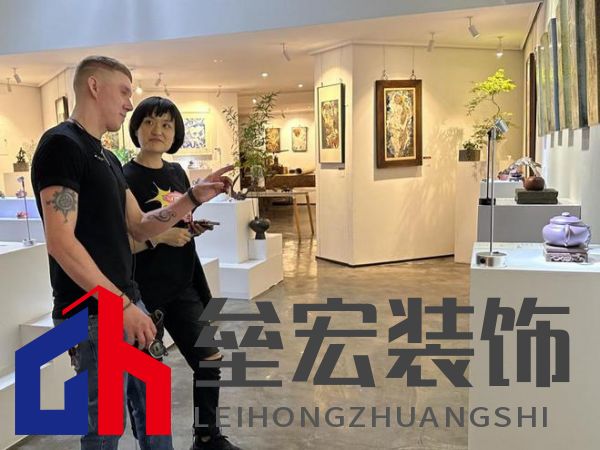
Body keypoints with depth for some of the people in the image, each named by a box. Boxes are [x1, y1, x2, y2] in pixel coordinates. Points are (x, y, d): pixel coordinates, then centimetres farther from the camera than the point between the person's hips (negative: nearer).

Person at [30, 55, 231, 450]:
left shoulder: (108, 158, 15)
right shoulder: (61, 144, -14)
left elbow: (139, 227, 15)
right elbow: (61, 242, -21)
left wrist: (195, 198, 3)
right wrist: (121, 304, -21)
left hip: (127, 303, 9)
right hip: (93, 315, -9)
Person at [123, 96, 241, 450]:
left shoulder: (177, 173, 8)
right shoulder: (124, 178, -12)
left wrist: (194, 228, 4)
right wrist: (157, 237, -26)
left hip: (183, 287, 7)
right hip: (144, 292, -7)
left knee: (209, 361, 14)